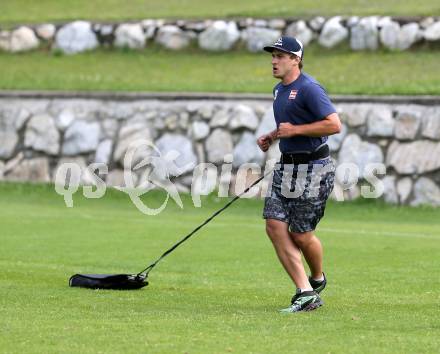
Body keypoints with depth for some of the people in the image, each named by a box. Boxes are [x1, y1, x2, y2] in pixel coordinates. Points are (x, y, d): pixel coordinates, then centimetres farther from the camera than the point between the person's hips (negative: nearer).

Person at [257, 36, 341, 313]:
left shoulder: (309, 88, -15)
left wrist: (295, 130, -22)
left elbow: (334, 125, -23)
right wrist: (272, 137, 13)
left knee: (301, 234, -2)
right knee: (275, 226, -5)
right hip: (286, 166, 9)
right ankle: (306, 294, -4)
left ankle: (318, 279, 29)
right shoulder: (279, 90, 14)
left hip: (312, 168, -9)